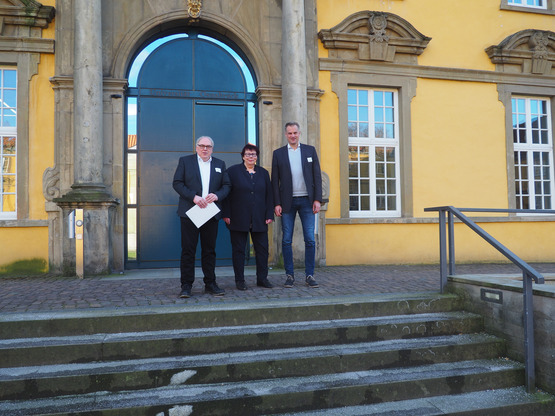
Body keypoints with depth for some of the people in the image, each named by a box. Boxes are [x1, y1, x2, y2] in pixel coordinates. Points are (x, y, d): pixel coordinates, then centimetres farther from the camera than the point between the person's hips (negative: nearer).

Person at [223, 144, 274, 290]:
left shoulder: (263, 173, 12)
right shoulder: (233, 171, 3)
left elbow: (269, 195, 11)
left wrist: (269, 215, 3)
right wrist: (226, 214, -8)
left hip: (259, 220, 3)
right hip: (238, 219, -3)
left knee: (262, 249, 5)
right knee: (238, 249, 3)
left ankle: (262, 278, 17)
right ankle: (240, 280, 13)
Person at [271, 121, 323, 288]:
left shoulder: (310, 150, 9)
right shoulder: (278, 153, 8)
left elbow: (317, 176, 6)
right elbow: (275, 180, 5)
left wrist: (317, 199, -3)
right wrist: (277, 203, -3)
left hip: (307, 201, 0)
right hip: (287, 202, 0)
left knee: (310, 239, -1)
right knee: (287, 240, 2)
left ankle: (309, 275, 7)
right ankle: (289, 275, 11)